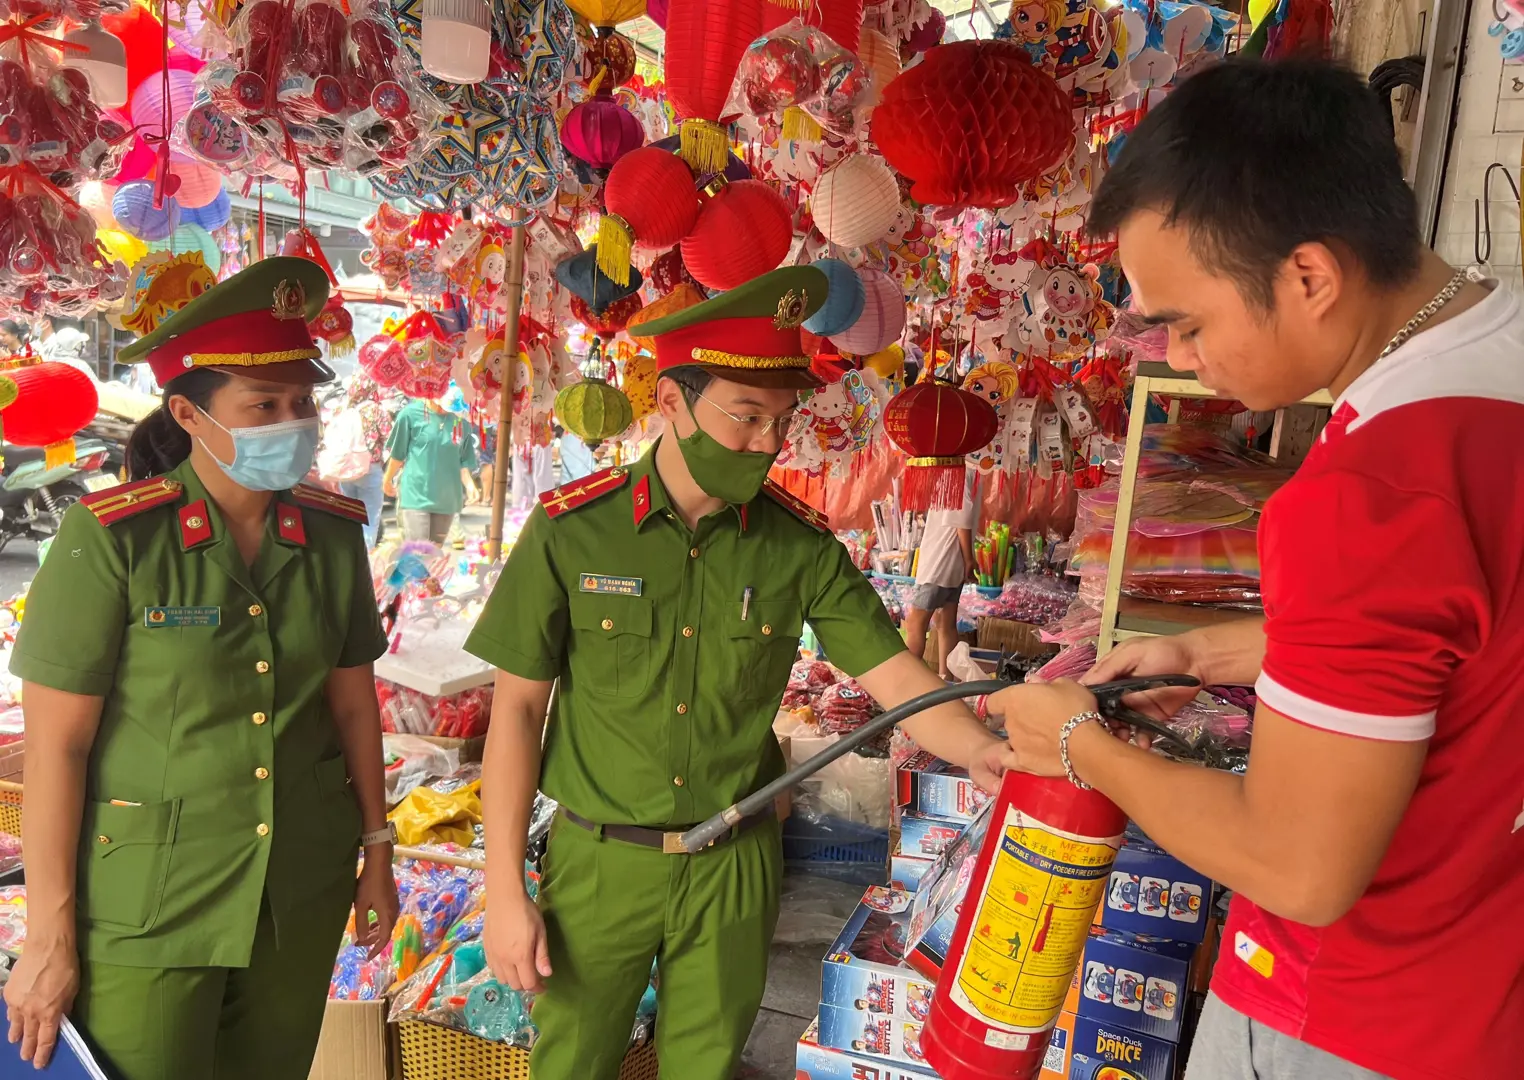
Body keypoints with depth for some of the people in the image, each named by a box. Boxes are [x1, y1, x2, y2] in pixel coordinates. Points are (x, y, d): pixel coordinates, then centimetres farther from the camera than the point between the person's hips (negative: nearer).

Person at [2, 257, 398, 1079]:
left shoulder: (334, 533, -4)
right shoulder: (110, 538, -15)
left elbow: (353, 706, 4)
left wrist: (377, 853, 8)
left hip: (303, 889, 4)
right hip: (147, 904, -4)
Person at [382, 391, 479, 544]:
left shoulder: (462, 421, 1)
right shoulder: (411, 413, -6)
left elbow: (462, 461, 6)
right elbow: (397, 453, 4)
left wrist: (469, 484, -11)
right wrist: (387, 481, 15)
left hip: (446, 499, 3)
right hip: (415, 495, -3)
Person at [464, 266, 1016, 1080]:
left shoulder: (800, 545, -8)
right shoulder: (571, 529, -13)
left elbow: (896, 676, -9)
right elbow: (517, 711, -8)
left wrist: (981, 751, -29)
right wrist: (505, 892, -8)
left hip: (735, 865, 2)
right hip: (598, 863, -1)